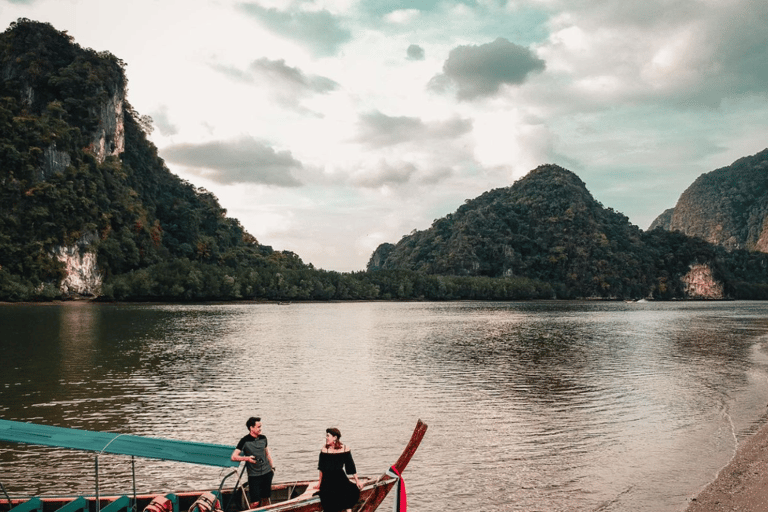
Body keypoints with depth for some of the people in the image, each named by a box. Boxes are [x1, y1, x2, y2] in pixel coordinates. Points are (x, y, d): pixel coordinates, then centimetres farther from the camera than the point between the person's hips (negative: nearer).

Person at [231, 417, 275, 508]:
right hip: (254, 475, -4)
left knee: (265, 499, 10)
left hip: (267, 473, 4)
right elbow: (233, 457, -14)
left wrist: (272, 467, 15)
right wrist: (247, 458, -28)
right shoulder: (245, 441, -12)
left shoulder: (263, 438, 3)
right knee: (255, 502, -7)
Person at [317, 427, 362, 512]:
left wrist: (357, 481, 6)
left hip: (340, 478, -1)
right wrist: (320, 483, 12)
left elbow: (351, 466, 4)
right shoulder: (324, 449, -1)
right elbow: (321, 468, 8)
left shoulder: (345, 449, -3)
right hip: (327, 480, 1)